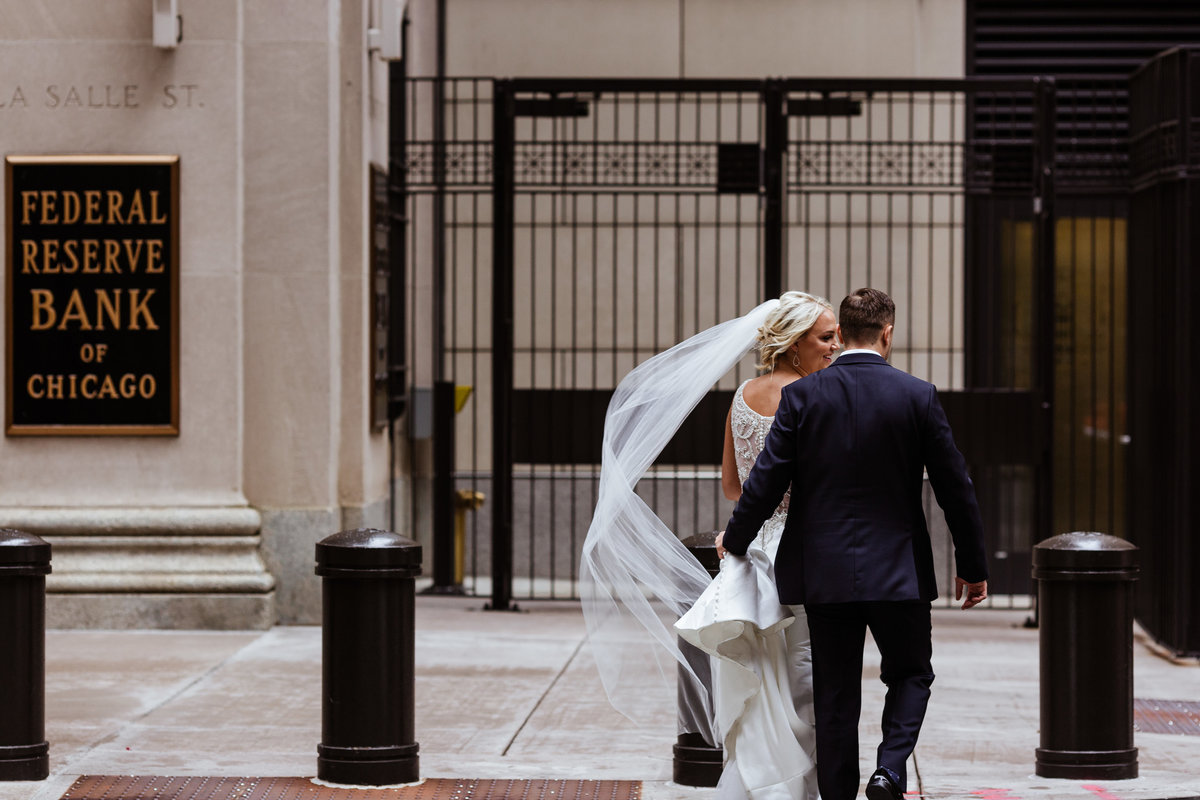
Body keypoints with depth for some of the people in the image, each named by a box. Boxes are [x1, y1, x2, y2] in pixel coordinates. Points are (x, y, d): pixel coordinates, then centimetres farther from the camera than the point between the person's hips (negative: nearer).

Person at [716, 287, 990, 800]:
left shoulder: (802, 396, -4)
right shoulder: (918, 396, -4)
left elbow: (767, 481, -5)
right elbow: (955, 488, -1)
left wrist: (734, 540, 13)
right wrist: (973, 565, 10)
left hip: (824, 572, 1)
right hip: (898, 569, -1)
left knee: (836, 694, 8)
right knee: (911, 674, 15)